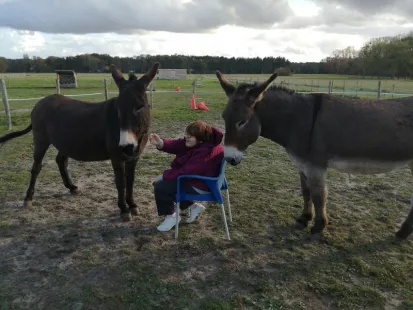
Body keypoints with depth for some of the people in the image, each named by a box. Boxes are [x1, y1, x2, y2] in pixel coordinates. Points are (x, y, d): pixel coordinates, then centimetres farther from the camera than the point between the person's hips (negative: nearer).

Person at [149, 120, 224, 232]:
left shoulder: (206, 152, -32)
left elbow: (186, 171, -30)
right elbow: (176, 145, -8)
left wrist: (164, 175, -19)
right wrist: (160, 143, -29)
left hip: (200, 185, -11)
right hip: (193, 177, 11)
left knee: (160, 187, -15)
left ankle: (171, 216, 8)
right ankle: (193, 206, 19)